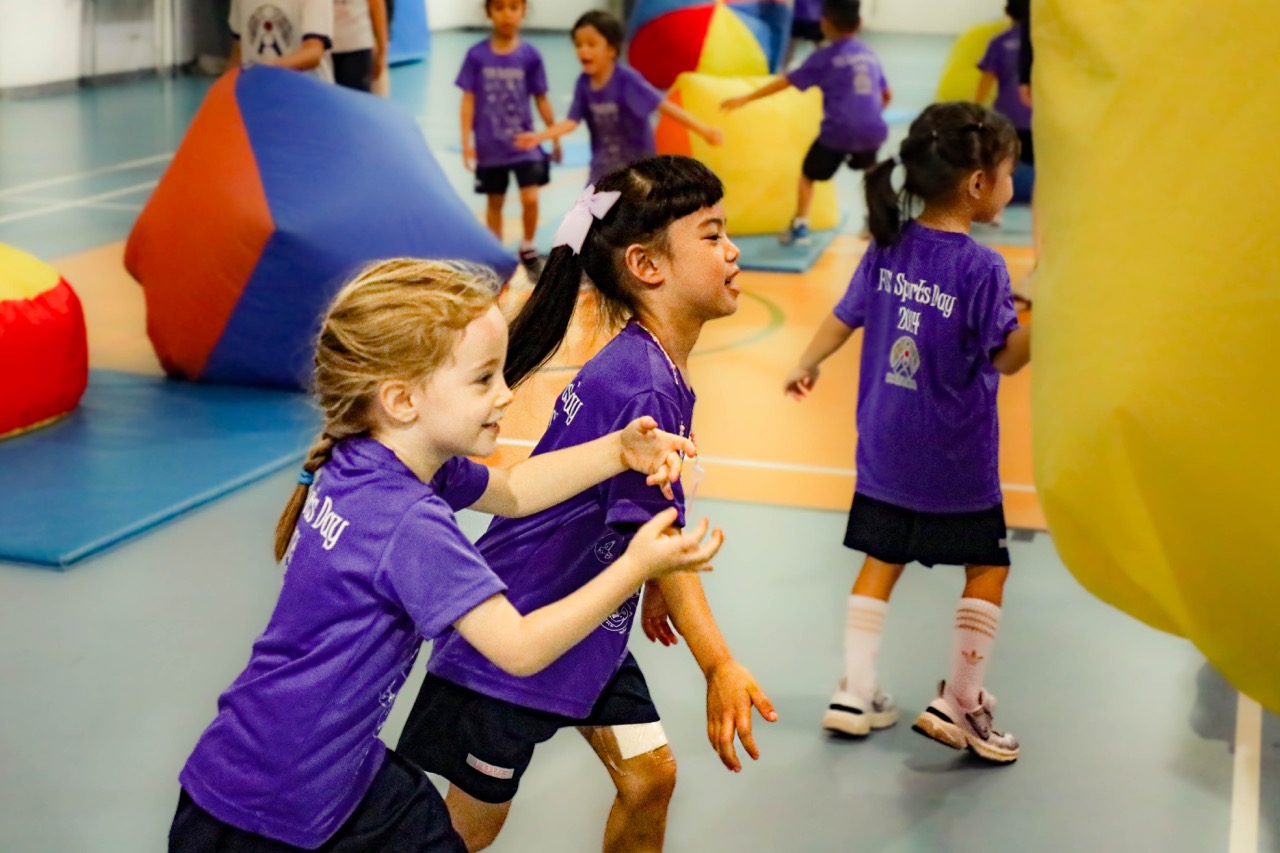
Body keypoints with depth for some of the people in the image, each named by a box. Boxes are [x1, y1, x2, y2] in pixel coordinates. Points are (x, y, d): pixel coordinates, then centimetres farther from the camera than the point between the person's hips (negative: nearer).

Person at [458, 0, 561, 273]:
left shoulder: (530, 55, -6)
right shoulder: (477, 55, -7)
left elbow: (541, 100, 3)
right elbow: (469, 100, -3)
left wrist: (555, 139, 8)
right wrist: (466, 142, -7)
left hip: (524, 142, 0)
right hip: (490, 146, 0)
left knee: (530, 199, -11)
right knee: (495, 202, 13)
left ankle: (527, 247, 14)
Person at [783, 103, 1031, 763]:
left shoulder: (888, 248, -2)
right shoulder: (981, 268, -19)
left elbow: (843, 319, 9)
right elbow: (1007, 358, -14)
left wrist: (807, 366, 25)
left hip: (885, 452, 6)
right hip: (956, 462, -5)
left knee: (881, 562, 16)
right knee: (987, 568, 11)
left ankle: (855, 693, 19)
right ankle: (958, 702, 13)